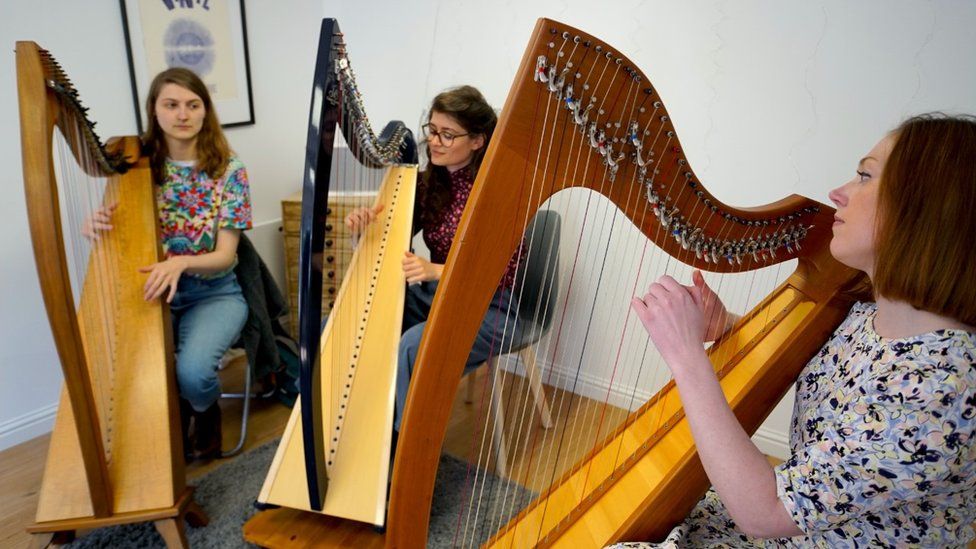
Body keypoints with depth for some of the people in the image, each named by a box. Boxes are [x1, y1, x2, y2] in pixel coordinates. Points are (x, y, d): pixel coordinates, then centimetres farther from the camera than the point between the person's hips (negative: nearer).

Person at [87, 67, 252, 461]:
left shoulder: (228, 169, -7)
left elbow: (224, 255, -10)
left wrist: (181, 263, -31)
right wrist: (99, 226, -18)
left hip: (213, 294, -2)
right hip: (152, 293, 3)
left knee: (192, 371, -28)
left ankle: (205, 415, 11)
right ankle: (174, 422, 11)